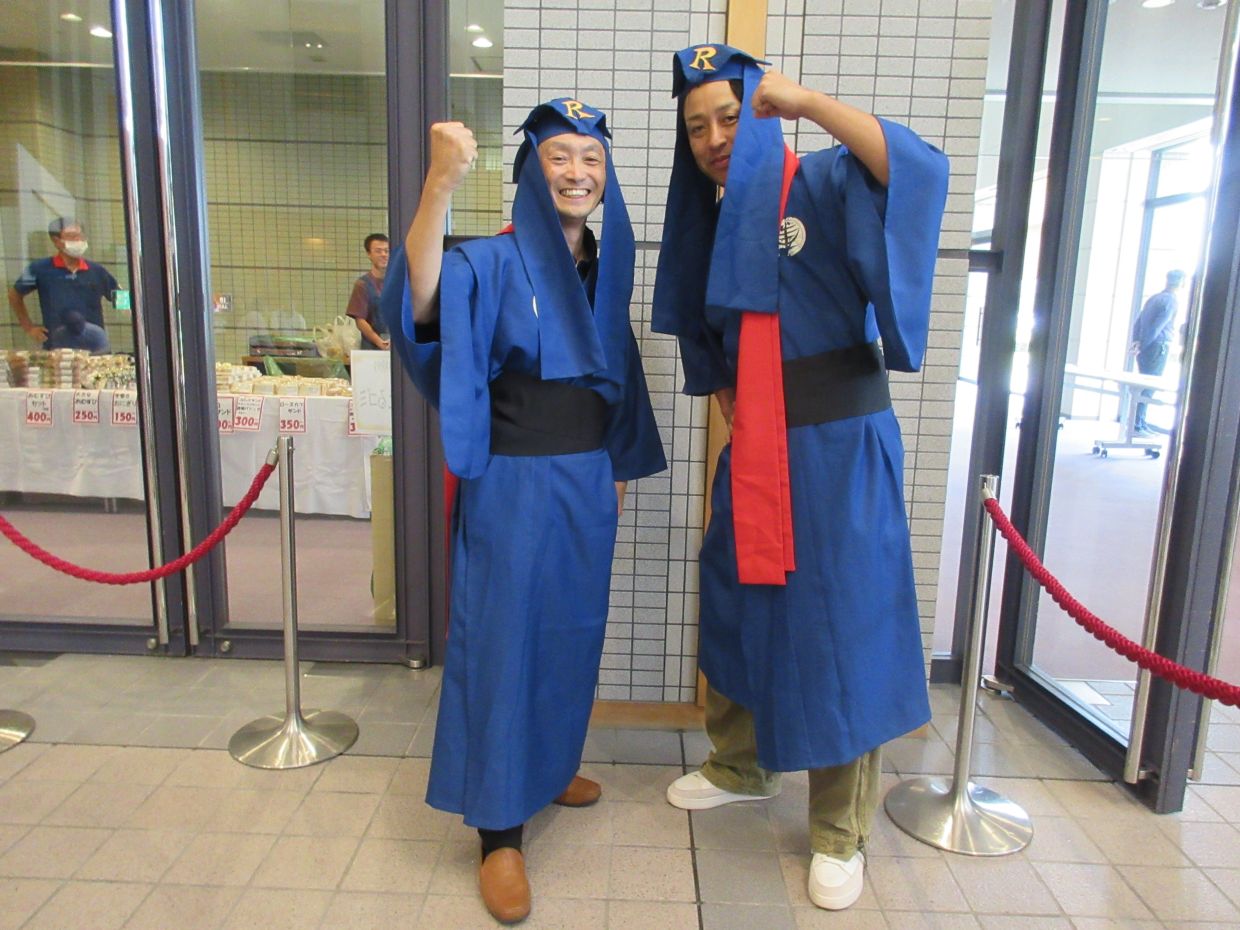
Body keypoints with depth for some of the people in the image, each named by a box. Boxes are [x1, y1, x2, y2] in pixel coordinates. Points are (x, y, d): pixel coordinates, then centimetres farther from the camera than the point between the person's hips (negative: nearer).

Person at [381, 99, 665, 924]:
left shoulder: (606, 265, 8)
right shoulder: (496, 261, -11)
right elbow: (422, 299, -32)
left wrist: (619, 468, 17)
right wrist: (440, 185, -45)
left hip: (586, 482, 7)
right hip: (513, 484, -6)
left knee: (570, 631, 18)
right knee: (503, 639, 2)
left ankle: (547, 764, 42)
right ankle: (499, 832, 16)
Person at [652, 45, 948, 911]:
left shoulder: (824, 185, -7)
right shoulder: (712, 221, 12)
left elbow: (923, 168, -29)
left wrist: (804, 99, -22)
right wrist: (739, 413, 9)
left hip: (840, 449, -6)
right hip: (755, 450, 7)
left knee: (841, 628, 1)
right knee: (738, 603, 16)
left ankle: (841, 833, 19)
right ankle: (741, 765, 39)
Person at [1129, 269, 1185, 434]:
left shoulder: (1154, 298, 15)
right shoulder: (1172, 301, -10)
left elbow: (1138, 321, 12)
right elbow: (1156, 327, -17)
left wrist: (1136, 342, 5)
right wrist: (1142, 346, -13)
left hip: (1145, 349, 8)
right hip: (1158, 348, -8)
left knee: (1145, 386, 14)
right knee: (1148, 388, -5)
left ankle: (1141, 423, 19)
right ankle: (1136, 425, -6)